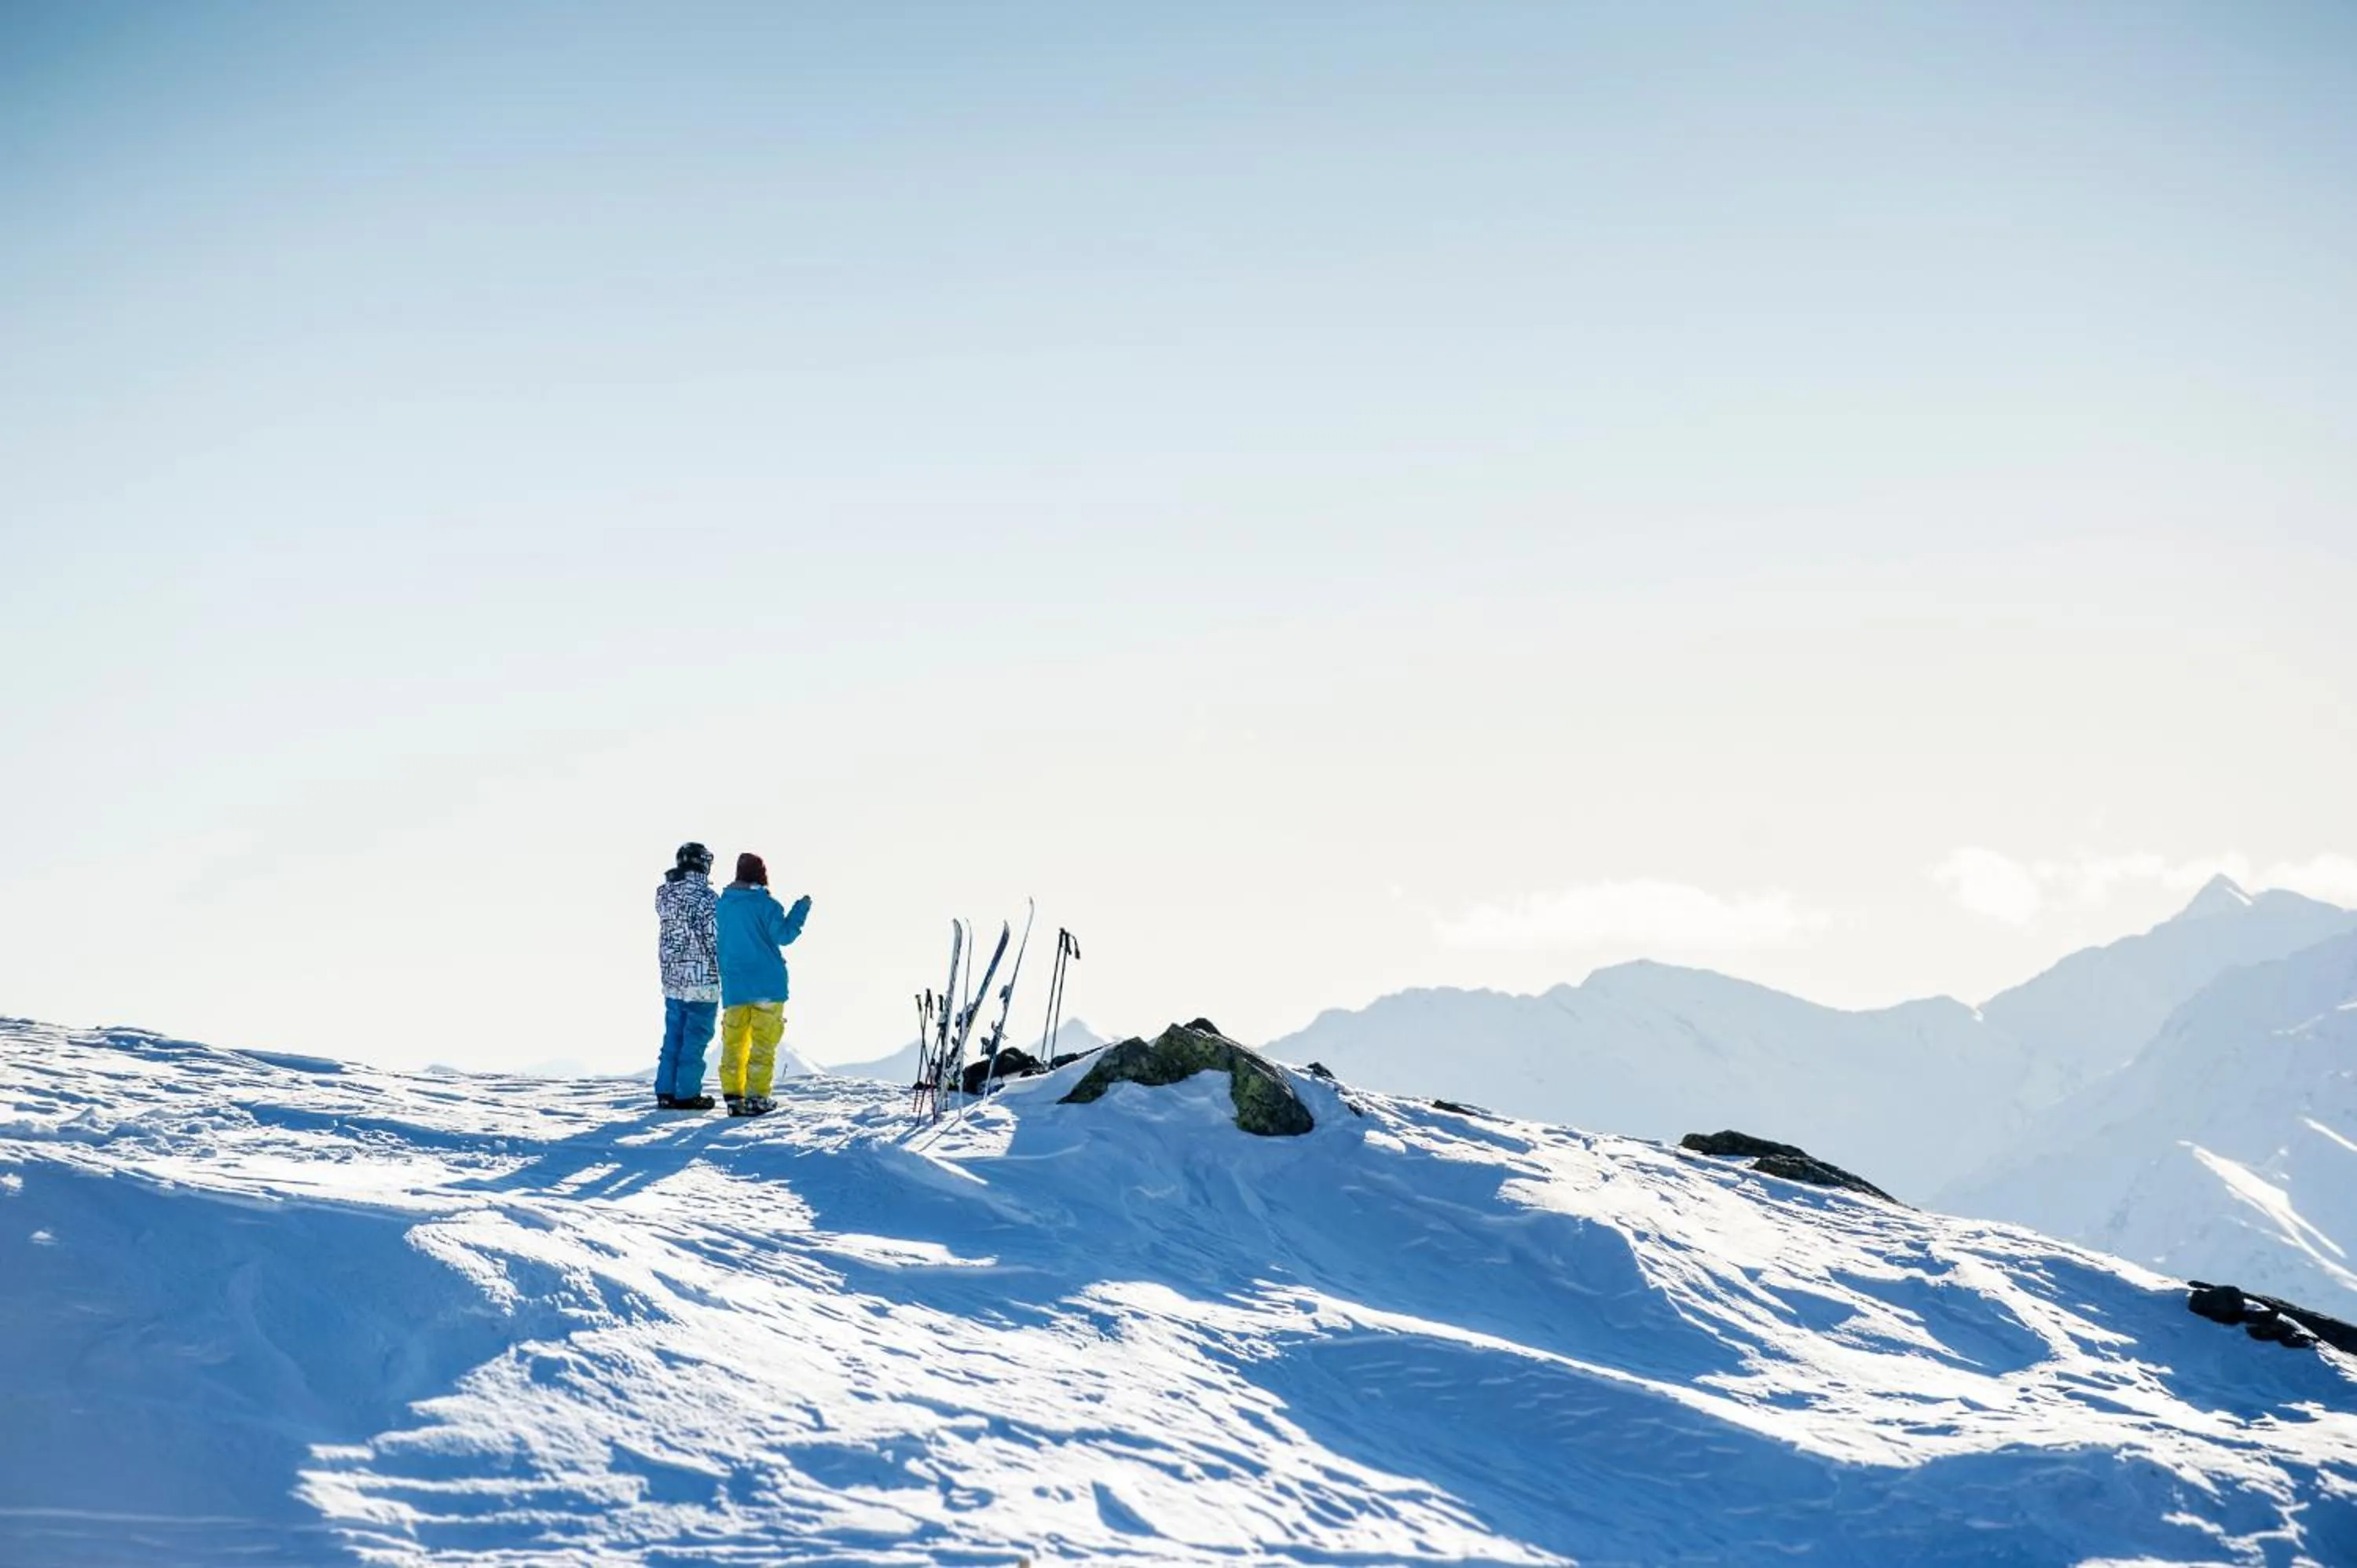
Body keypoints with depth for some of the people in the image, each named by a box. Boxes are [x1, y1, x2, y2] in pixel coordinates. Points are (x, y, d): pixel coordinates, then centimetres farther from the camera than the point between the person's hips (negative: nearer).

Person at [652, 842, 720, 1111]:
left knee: (673, 1036, 13)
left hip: (672, 978, 7)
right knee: (695, 1037, 0)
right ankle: (687, 1094, 2)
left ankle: (666, 1092, 14)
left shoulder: (664, 894, 6)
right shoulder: (703, 896, -15)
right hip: (702, 979, -7)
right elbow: (715, 939, -13)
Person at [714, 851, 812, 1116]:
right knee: (763, 1043, 0)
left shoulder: (722, 904, 6)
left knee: (733, 1042, 8)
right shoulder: (764, 903, -9)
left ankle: (733, 1096, 3)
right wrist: (800, 910, 0)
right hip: (767, 984, -4)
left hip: (734, 986, 4)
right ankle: (756, 1097, -4)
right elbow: (783, 935, -9)